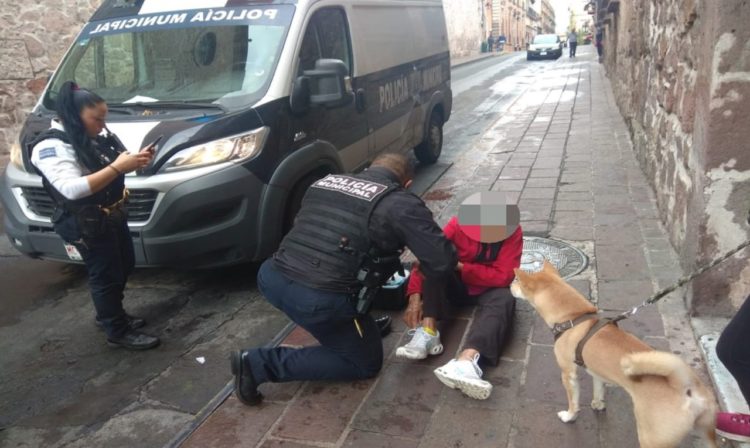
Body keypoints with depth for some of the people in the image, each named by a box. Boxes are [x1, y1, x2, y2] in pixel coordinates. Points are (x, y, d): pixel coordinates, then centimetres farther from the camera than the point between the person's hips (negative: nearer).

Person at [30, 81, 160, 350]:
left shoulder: (94, 136, 5)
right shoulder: (52, 147, -21)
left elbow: (110, 167, 17)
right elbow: (72, 189, -33)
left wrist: (136, 160, -7)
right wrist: (117, 168, -35)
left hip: (113, 216, 9)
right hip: (86, 225, -9)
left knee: (124, 266, 19)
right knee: (106, 276, 0)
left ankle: (108, 314, 38)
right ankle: (118, 332, 13)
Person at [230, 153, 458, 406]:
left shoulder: (325, 182, 18)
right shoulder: (402, 204, 1)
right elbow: (442, 263, -5)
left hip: (271, 279, 8)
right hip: (318, 300, -7)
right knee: (366, 363, 16)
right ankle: (261, 364, 5)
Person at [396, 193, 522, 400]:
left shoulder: (513, 233, -18)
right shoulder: (459, 224, -17)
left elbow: (503, 276, -24)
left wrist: (461, 267, -28)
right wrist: (415, 296, -36)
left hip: (489, 288, -1)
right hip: (457, 285, 2)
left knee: (504, 300, -36)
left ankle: (466, 361, -62)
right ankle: (428, 332, -41)